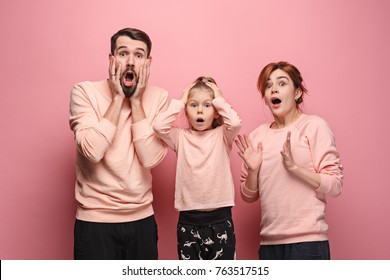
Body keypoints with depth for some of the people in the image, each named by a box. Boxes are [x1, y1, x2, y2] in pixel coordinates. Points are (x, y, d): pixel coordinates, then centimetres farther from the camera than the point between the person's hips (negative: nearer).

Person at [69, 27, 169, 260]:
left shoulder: (159, 97, -2)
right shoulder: (85, 91, -8)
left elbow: (151, 159, -14)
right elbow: (93, 151, -22)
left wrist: (136, 101, -14)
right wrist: (118, 98, -17)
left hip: (142, 218, 3)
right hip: (95, 220, -3)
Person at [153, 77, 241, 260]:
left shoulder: (222, 135, 1)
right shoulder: (181, 136, 3)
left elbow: (235, 122, -20)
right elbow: (159, 126, -14)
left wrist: (218, 100, -6)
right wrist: (180, 102, -4)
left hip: (220, 219, -1)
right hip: (188, 221, 1)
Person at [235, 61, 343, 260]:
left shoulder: (314, 126, -3)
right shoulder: (257, 136, 8)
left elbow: (335, 186, -8)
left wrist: (293, 166, -19)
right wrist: (252, 170, -6)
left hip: (307, 242, -4)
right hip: (269, 242, 4)